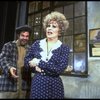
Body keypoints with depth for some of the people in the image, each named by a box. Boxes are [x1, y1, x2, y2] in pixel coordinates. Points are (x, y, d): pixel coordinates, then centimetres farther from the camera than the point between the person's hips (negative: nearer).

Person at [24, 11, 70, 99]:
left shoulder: (64, 48, -4)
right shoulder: (37, 44, 5)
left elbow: (60, 69, -15)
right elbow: (26, 60, 6)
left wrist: (38, 63, -14)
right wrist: (35, 67, -14)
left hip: (54, 85, -1)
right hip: (37, 83, 2)